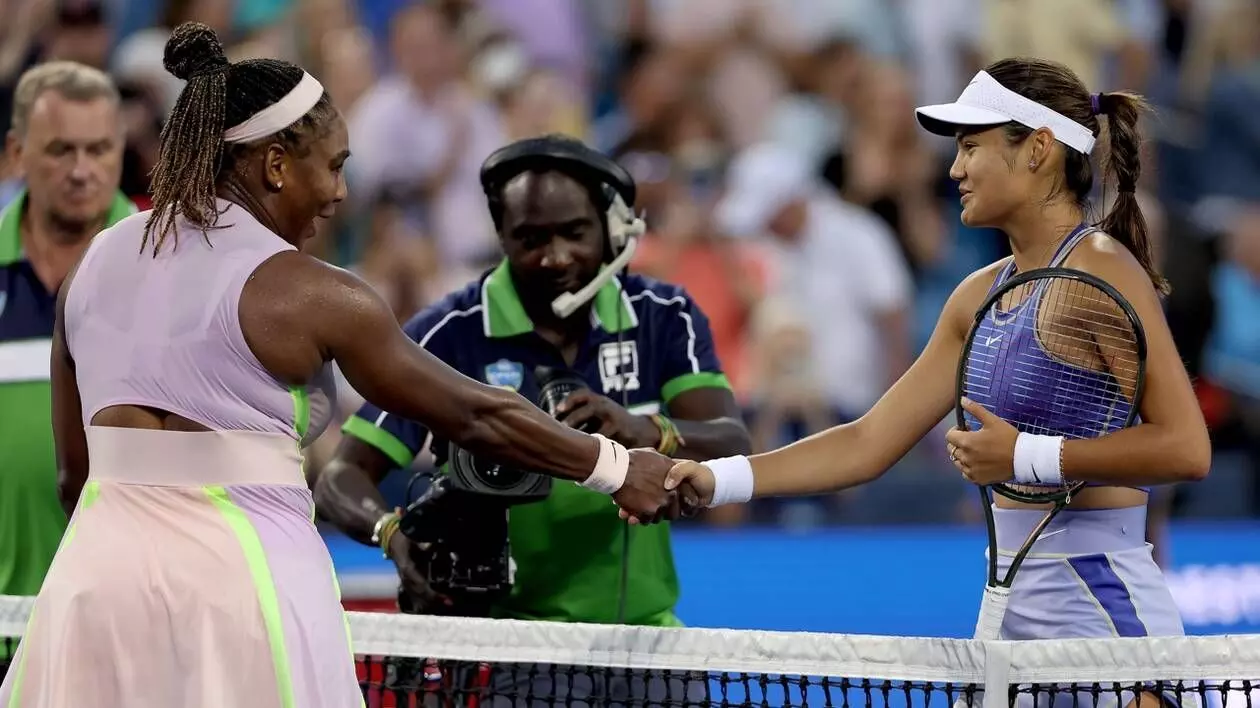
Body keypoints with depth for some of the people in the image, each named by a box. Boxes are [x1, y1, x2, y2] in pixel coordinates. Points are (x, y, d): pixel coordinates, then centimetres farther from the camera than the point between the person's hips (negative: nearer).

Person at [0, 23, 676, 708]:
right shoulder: (307, 294, -6)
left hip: (96, 568, 5)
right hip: (244, 583, -5)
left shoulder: (96, 262, 10)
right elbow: (475, 415, 0)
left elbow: (75, 469, 15)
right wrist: (618, 467, 12)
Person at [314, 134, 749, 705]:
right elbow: (342, 478, -10)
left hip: (643, 635, 3)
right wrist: (394, 532, -32)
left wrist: (648, 434, -36)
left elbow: (733, 447, -14)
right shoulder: (448, 337, -7)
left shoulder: (665, 319, 0)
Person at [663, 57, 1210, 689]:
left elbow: (1185, 447, -19)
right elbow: (869, 443, 13)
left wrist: (1027, 455, -20)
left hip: (1099, 607, -8)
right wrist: (715, 481, 5)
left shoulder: (1100, 269, -11)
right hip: (1012, 603, 8)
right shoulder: (981, 294, 13)